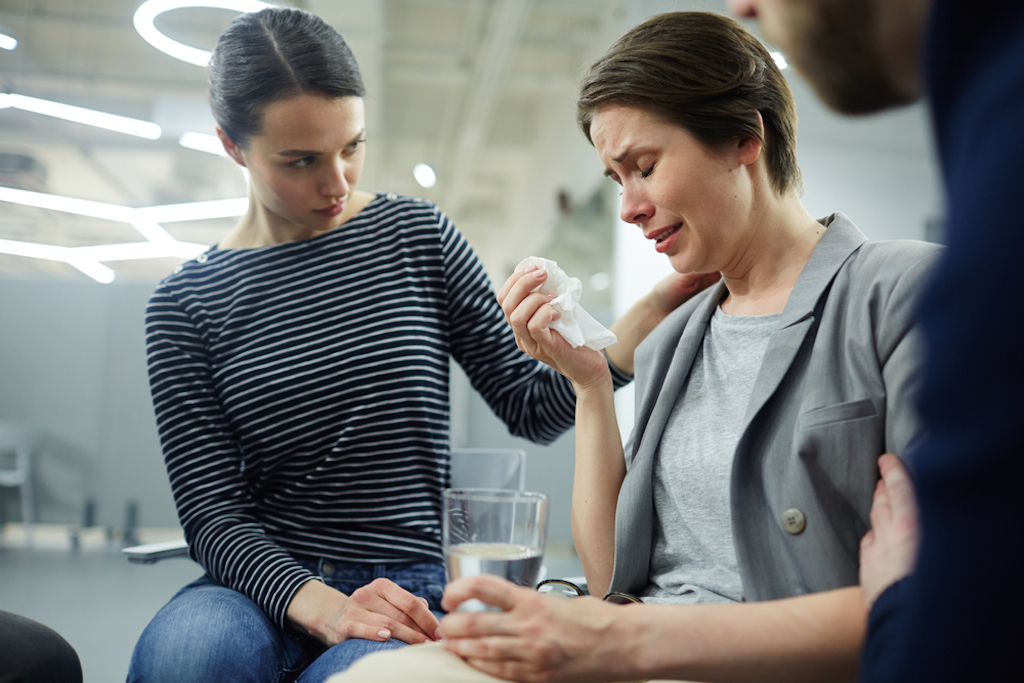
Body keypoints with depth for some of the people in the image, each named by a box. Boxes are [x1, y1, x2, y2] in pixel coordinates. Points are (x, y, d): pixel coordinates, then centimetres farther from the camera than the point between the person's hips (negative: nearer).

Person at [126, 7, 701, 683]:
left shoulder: (417, 235, 5)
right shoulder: (187, 302, 2)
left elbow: (535, 408, 4)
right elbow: (213, 513, -4)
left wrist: (658, 305, -9)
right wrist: (323, 606, -22)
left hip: (407, 585, 0)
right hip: (267, 584, 1)